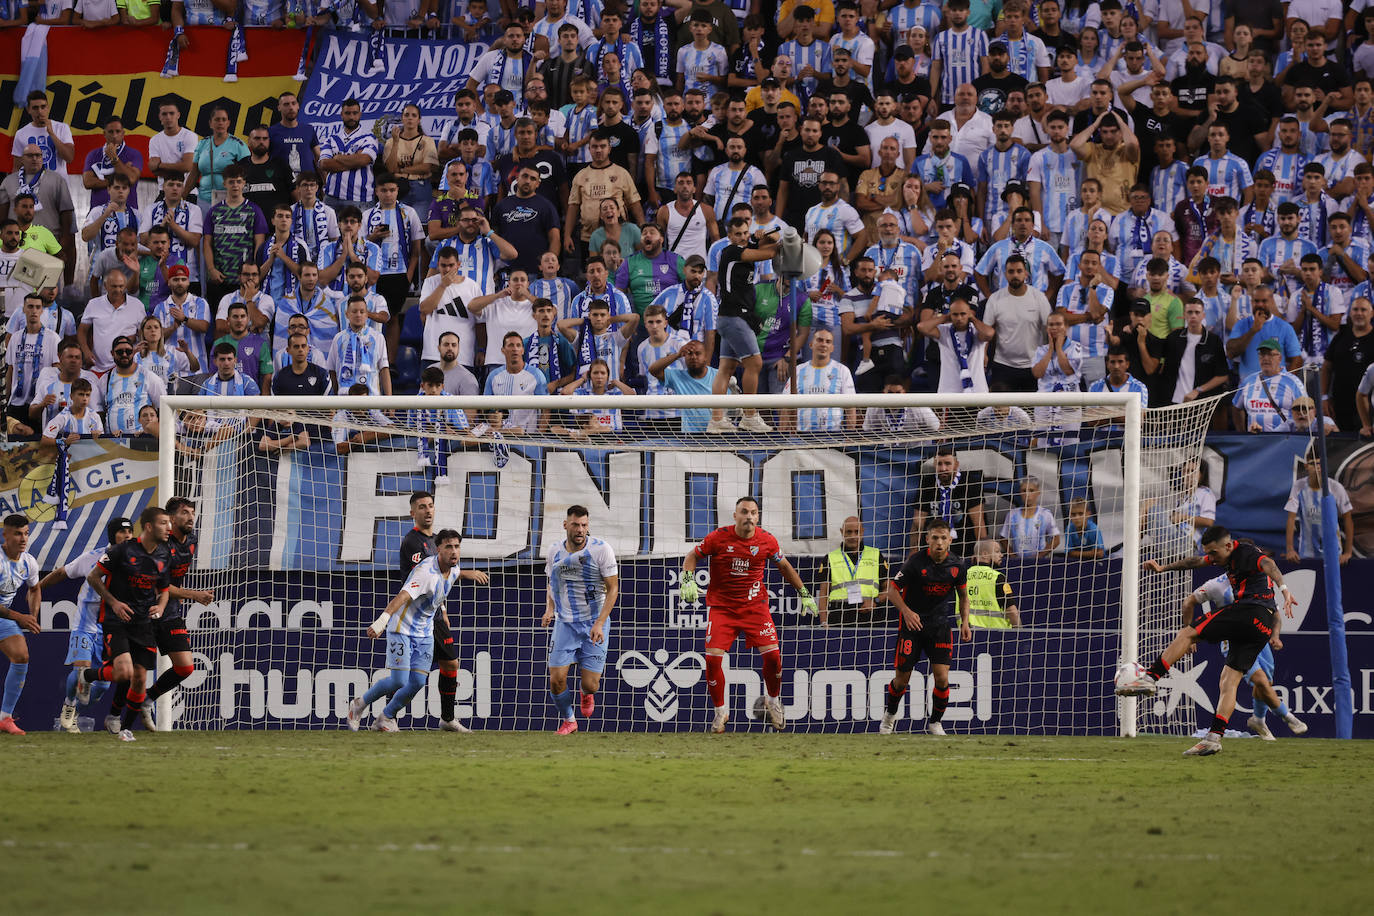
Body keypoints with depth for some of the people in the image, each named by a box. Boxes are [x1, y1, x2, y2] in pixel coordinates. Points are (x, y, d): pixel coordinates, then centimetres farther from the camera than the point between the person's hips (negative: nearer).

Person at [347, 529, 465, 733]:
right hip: (402, 629, -7)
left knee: (417, 682, -3)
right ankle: (359, 704, 13)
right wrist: (383, 619, -55)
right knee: (399, 681, -12)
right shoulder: (426, 571, -27)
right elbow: (403, 596, -42)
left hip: (424, 632, 7)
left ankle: (386, 718, 17)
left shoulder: (453, 570, 0)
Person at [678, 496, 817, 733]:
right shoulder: (719, 538, -9)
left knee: (772, 655, -12)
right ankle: (720, 710, 6)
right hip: (721, 605, -1)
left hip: (755, 605, 1)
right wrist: (688, 580, -12)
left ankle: (773, 702, 16)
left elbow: (784, 566, 14)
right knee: (713, 657, -14)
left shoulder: (767, 541, -4)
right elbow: (692, 556, 5)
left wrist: (804, 593, 17)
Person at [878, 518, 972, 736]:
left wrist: (964, 623, 0)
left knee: (942, 678, -11)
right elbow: (892, 589, -7)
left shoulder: (957, 565, -4)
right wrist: (906, 611, -23)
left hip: (940, 625, 2)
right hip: (912, 623, -2)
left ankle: (934, 723, 11)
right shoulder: (916, 561, -15)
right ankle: (890, 715, 33)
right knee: (902, 679, 2)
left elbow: (963, 596, 13)